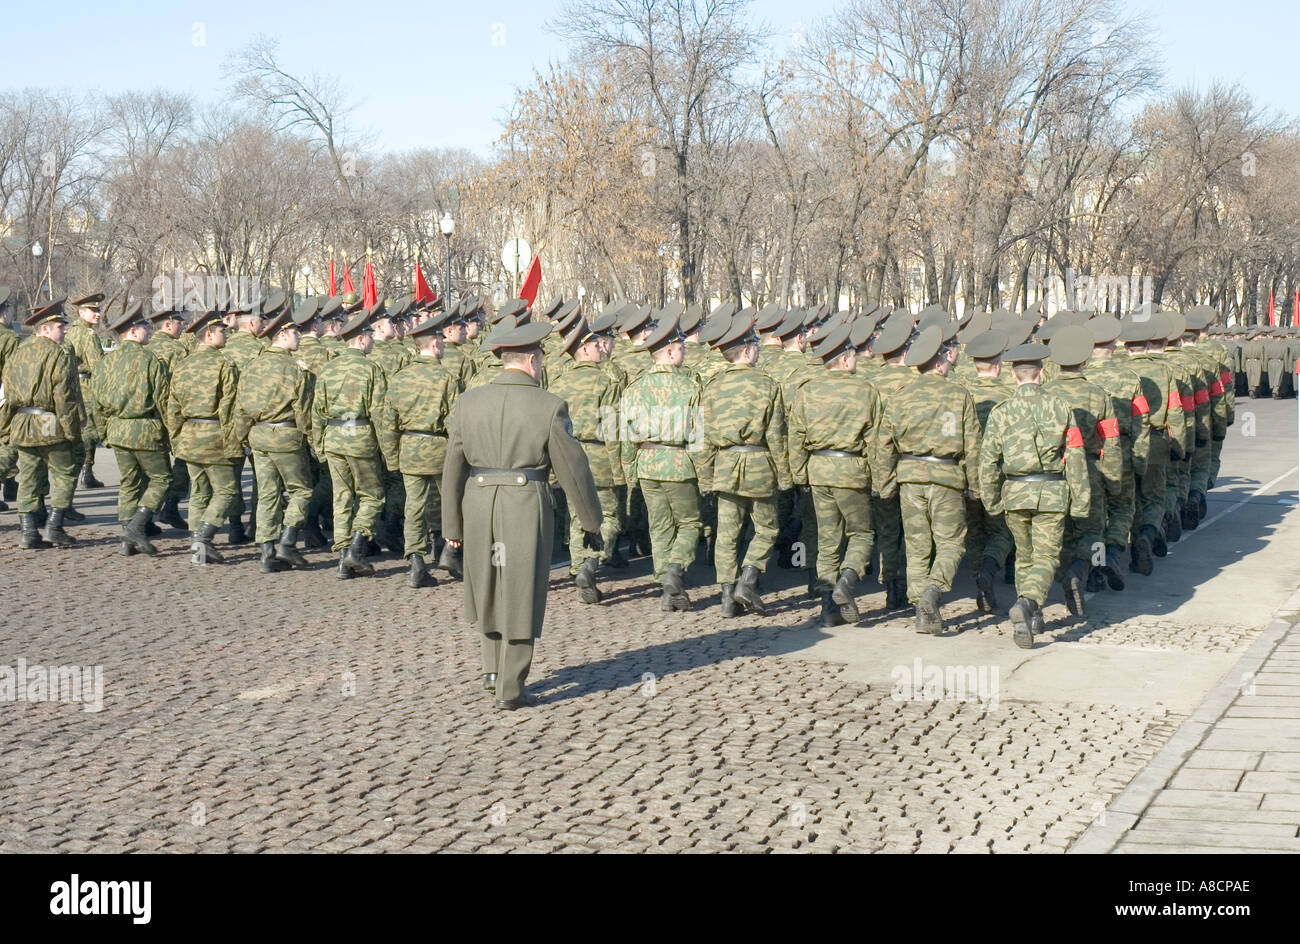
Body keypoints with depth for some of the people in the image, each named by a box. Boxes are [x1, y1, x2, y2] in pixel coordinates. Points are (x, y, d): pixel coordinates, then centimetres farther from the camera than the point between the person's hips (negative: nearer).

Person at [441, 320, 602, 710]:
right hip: (527, 509, -3)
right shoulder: (549, 407, -9)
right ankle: (510, 689, 9)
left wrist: (451, 524, 13)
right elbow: (573, 470, -5)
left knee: (488, 588, 23)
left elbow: (453, 468, 4)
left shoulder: (469, 402, 0)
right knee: (521, 597, 6)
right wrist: (592, 523, 6)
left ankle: (494, 669, 27)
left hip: (479, 503, 3)